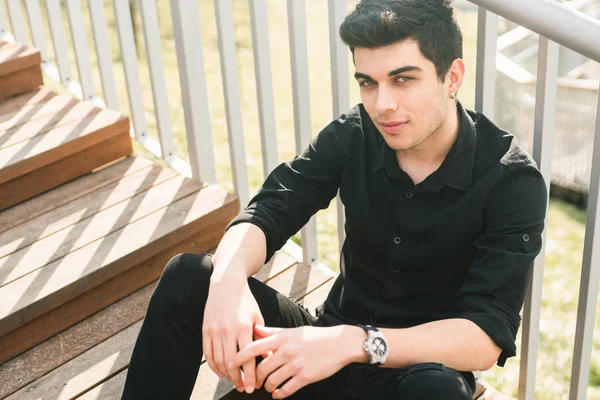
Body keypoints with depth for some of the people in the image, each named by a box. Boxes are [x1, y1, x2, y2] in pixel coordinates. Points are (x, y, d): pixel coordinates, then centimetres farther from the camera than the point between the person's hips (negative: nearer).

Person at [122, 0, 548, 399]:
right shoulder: (353, 136, -7)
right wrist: (229, 280, -35)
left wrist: (356, 343, -41)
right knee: (188, 277, -16)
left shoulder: (512, 181, -18)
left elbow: (486, 338, -26)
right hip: (335, 346, 4)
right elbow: (265, 214, -11)